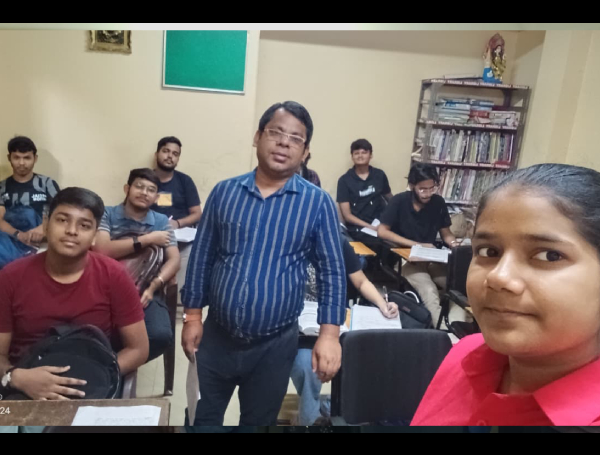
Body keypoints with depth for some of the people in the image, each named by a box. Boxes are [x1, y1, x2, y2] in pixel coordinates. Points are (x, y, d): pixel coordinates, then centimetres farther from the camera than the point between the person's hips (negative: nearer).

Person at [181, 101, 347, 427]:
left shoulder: (318, 203, -9)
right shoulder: (224, 192, -3)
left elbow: (332, 271, -5)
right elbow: (202, 257, 4)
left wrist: (329, 333, -11)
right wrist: (193, 316, 3)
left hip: (275, 344, -1)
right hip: (217, 336, 2)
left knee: (259, 421, 20)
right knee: (204, 418, 20)